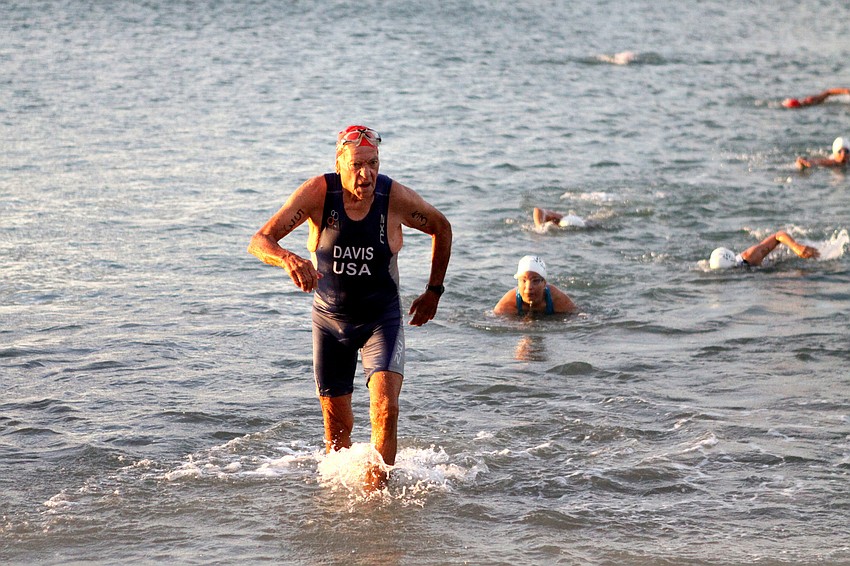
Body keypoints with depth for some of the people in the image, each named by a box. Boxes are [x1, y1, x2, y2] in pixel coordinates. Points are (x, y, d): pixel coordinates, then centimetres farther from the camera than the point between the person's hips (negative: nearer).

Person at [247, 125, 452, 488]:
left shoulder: (395, 198, -18)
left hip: (382, 318, -1)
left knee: (385, 410, -21)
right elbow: (259, 241, -23)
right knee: (337, 423, 10)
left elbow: (442, 229, 3)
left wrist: (434, 291, 7)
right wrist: (288, 260, -45)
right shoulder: (318, 193, -19)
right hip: (329, 319, 1)